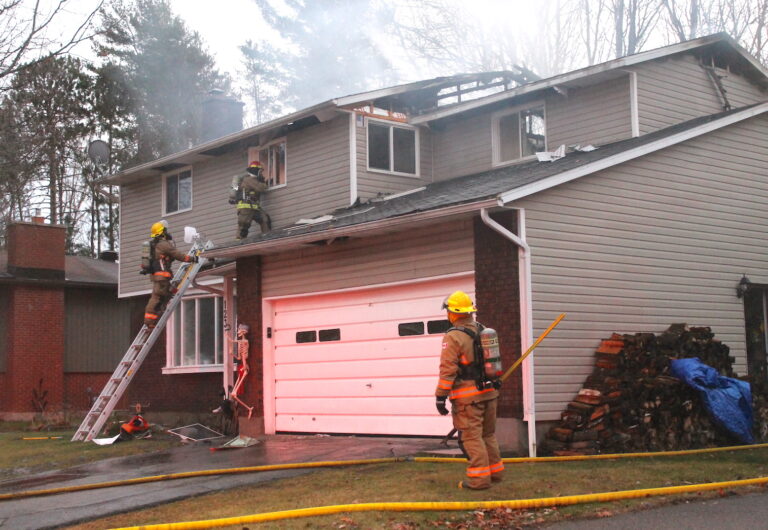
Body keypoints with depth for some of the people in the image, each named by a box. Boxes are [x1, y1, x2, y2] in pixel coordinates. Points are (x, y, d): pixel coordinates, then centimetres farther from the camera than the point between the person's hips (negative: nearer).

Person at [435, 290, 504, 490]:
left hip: (467, 396, -8)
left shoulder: (453, 337, -14)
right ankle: (495, 471, 26)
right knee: (488, 434, 18)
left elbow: (448, 369, -17)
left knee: (471, 437, -3)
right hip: (489, 392, 8)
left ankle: (479, 478, -3)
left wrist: (440, 396, -13)